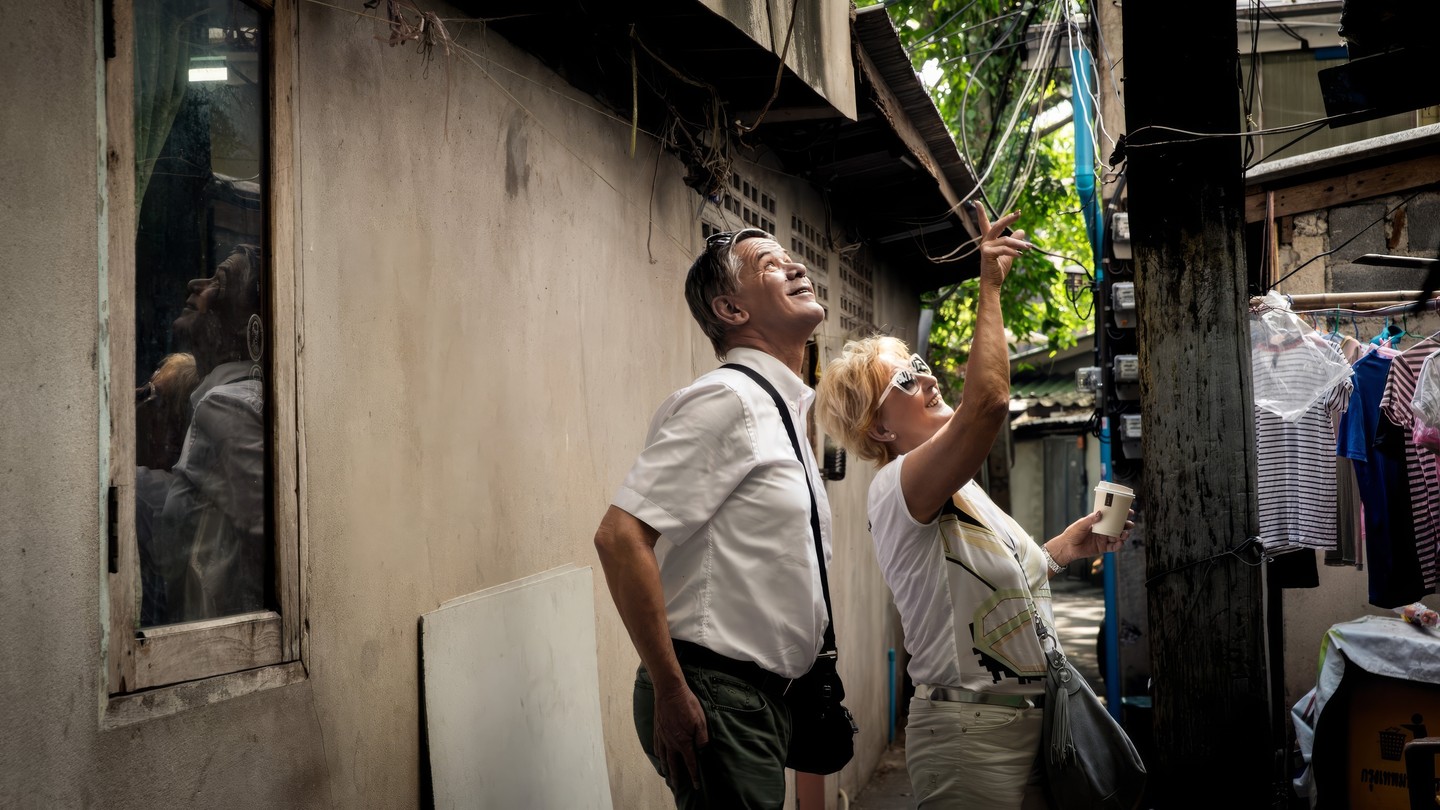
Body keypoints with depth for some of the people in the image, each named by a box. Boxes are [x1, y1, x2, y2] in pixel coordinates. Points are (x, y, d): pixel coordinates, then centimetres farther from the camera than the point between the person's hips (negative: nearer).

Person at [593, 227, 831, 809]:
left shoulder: (785, 410, 14)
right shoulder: (727, 399, -16)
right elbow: (620, 536, -25)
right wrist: (670, 693, -23)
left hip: (760, 695, 9)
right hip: (715, 701, -9)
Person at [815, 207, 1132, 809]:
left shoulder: (960, 490, 14)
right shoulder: (896, 486, -16)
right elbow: (988, 402, -32)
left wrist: (1066, 547, 10)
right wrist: (989, 286, -24)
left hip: (1028, 722, 9)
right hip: (970, 736, -9)